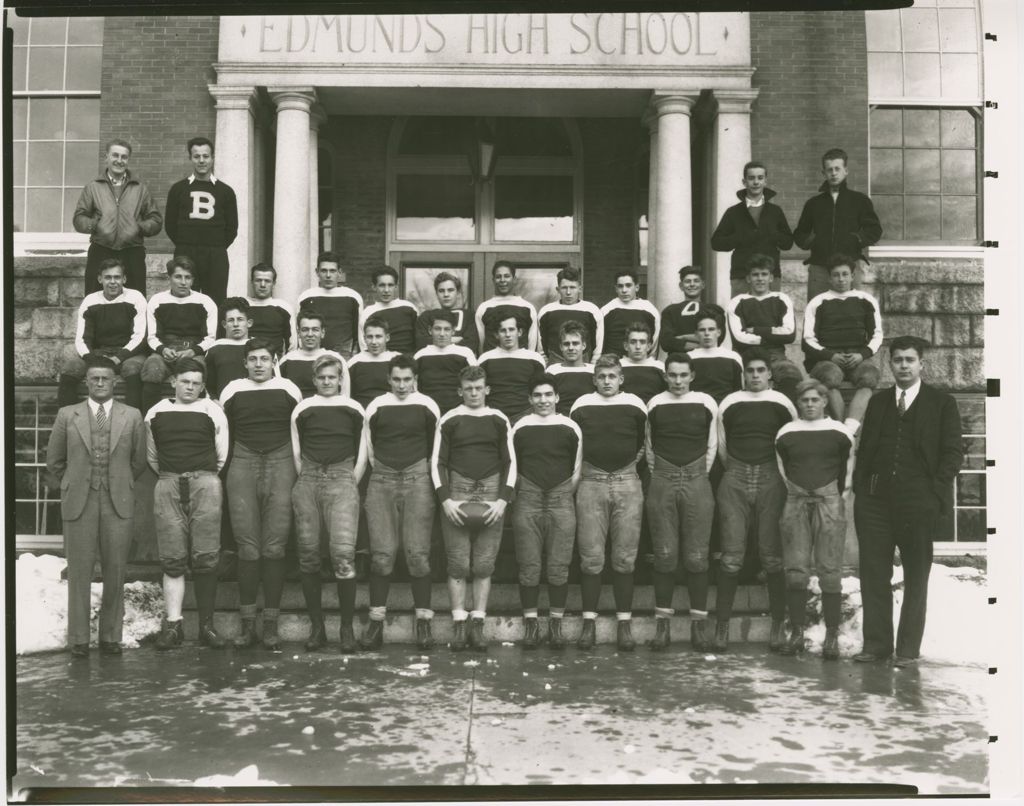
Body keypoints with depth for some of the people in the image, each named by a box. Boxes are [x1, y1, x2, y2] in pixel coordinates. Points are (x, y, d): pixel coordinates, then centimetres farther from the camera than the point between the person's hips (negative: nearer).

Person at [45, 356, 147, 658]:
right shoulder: (67, 416, 6)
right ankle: (78, 638, 10)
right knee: (79, 572, 1)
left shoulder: (132, 417, 6)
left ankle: (111, 636, 14)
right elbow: (54, 461, 13)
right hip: (78, 504, 0)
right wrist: (70, 488, 14)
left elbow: (139, 461, 14)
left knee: (115, 572, 2)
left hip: (118, 504, 1)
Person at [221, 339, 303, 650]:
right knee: (248, 549, -4)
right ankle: (247, 625, 2)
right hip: (243, 464, 1)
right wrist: (223, 471, 8)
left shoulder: (288, 389, 9)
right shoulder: (232, 391, 11)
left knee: (274, 548, -4)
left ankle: (271, 626, 0)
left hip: (281, 464, -1)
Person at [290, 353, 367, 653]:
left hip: (342, 477, -2)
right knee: (308, 555, -1)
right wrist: (306, 482, 6)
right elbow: (295, 453, 15)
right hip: (307, 479, 2)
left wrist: (351, 484, 4)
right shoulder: (302, 409, 15)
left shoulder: (354, 409, 12)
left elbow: (362, 454, 13)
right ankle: (316, 627, 8)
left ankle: (347, 628, -6)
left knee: (343, 552, -16)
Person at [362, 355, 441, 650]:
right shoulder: (376, 406, 8)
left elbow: (437, 447, 12)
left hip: (417, 477, -1)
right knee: (382, 553, -5)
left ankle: (423, 622, 1)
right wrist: (383, 471, 12)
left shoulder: (427, 406, 5)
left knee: (418, 553, -6)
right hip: (382, 479, 1)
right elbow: (369, 447, 16)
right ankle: (376, 622, 1)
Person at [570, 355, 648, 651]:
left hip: (627, 483, 0)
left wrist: (628, 463, 10)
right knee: (591, 557, -1)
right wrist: (581, 470, 10)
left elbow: (643, 443, 14)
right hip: (591, 482, 0)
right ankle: (589, 623, 6)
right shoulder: (581, 405, 7)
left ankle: (624, 624, 8)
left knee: (624, 558, 1)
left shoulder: (635, 405, 6)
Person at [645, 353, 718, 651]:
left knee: (697, 556, -2)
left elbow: (712, 446, 12)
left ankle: (699, 623, 7)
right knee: (664, 556, 0)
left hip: (697, 481, -1)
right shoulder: (654, 404, 7)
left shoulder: (706, 403, 5)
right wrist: (660, 476, 11)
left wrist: (699, 476, 10)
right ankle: (662, 623, 6)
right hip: (662, 483, 1)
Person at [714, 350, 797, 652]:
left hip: (771, 478, 0)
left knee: (772, 555, -1)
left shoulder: (782, 404, 6)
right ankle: (722, 625, 0)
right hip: (735, 480, 1)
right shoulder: (729, 403, 8)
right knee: (731, 556, -5)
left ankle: (778, 625, 8)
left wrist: (782, 475, 11)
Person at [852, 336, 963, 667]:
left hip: (918, 502, -3)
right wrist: (859, 488, 4)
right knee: (873, 574, 3)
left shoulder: (942, 403, 5)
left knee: (916, 577, 4)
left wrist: (935, 493, -9)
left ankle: (908, 649, 10)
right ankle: (876, 644, 10)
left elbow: (953, 452, 0)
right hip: (875, 501, 3)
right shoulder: (877, 401, 15)